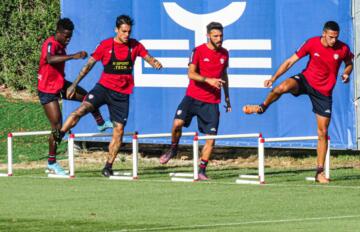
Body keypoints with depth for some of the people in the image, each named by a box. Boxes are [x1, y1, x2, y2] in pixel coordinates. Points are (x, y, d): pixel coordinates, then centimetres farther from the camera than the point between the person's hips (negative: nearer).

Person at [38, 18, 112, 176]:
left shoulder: (61, 45, 4)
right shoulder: (50, 44, -24)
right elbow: (50, 59, -48)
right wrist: (73, 56, -56)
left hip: (60, 85, 9)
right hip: (48, 90, -9)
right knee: (57, 126, -8)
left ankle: (101, 124, 37)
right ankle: (51, 163, 3)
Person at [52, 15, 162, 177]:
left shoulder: (134, 45, 1)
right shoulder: (105, 45, -4)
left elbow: (148, 58, 8)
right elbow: (89, 64, 1)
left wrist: (155, 63, -18)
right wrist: (74, 85, 1)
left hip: (122, 94, 2)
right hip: (104, 87, -2)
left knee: (119, 129, -1)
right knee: (82, 109, -25)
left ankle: (108, 166, 10)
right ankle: (58, 136, -18)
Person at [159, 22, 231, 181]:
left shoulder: (224, 54, 10)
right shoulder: (198, 51, -5)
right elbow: (191, 73, -15)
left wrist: (227, 97, 26)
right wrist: (208, 80, -30)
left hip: (212, 102, 3)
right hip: (193, 97, -3)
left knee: (211, 137, -5)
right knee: (178, 123, -22)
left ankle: (202, 171, 4)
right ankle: (173, 149, 8)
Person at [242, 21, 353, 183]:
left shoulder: (343, 49, -9)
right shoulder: (312, 43, -12)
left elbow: (349, 64, 12)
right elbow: (290, 61, -6)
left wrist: (346, 73, -11)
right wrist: (274, 78, -13)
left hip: (324, 92, 1)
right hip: (306, 79, -1)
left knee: (323, 132, 0)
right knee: (283, 87, -35)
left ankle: (320, 172, 9)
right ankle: (263, 107, -4)